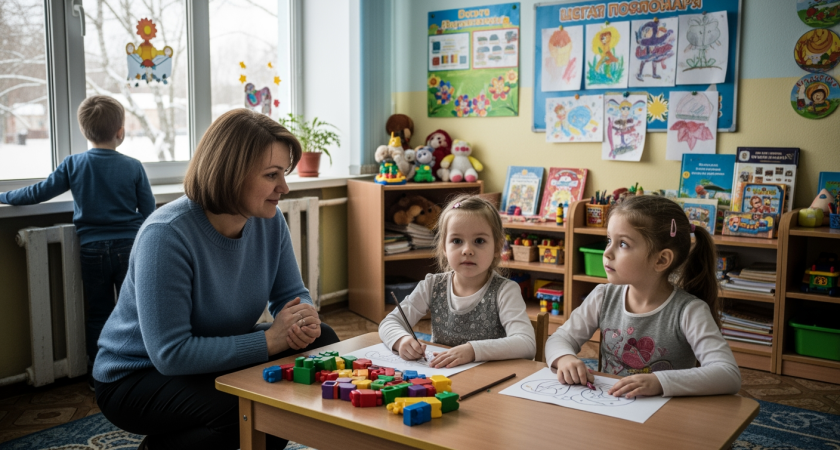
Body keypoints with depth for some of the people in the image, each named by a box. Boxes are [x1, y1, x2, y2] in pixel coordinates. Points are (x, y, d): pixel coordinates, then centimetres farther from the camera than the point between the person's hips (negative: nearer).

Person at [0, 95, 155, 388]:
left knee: (98, 314, 12)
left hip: (92, 251, 1)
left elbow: (38, 193, -1)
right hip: (129, 247, -1)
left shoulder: (73, 165, -3)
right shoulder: (133, 167, -5)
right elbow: (149, 212, -2)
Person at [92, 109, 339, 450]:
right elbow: (170, 354, -30)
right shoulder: (166, 235, -28)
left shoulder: (268, 220, -9)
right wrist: (270, 339, -31)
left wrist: (305, 319, -22)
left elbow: (291, 293, 3)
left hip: (217, 357, 7)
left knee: (322, 344, -11)